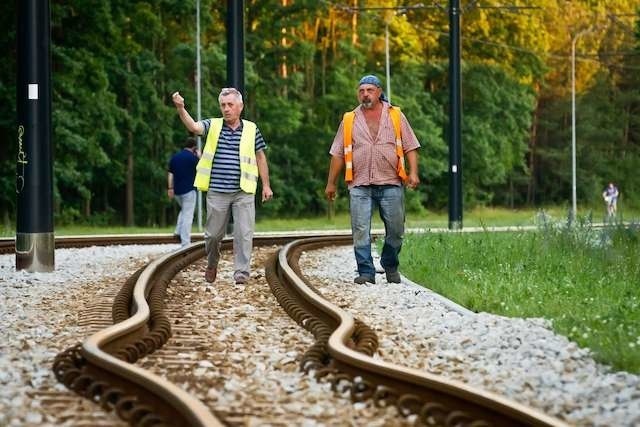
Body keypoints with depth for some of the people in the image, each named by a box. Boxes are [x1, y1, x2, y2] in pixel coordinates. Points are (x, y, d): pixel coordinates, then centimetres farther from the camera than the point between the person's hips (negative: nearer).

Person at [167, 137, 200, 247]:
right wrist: (199, 156, 13)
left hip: (177, 191, 6)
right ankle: (185, 242, -6)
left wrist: (170, 188, 9)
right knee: (188, 215, -3)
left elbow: (170, 173, 7)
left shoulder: (174, 157, 8)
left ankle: (179, 231, 12)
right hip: (188, 190, -6)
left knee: (183, 210, 27)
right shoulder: (192, 157, -10)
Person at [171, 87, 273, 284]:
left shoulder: (251, 129, 5)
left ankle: (242, 272, 0)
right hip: (217, 192, 0)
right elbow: (193, 126, -17)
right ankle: (212, 264, 34)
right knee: (213, 233, 9)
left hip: (244, 192, 0)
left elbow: (260, 158, 11)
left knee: (244, 233, -5)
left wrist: (266, 185, 9)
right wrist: (181, 109, -35)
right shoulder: (212, 126, 3)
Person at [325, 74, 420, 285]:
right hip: (360, 185, 0)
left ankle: (390, 266, 22)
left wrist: (413, 172, -7)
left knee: (395, 230, 2)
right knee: (360, 231, -6)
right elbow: (338, 154, 13)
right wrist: (331, 183, 10)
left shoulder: (395, 116, 9)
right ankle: (366, 271, -1)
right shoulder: (350, 120, 12)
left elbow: (410, 147, 7)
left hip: (391, 183, 0)